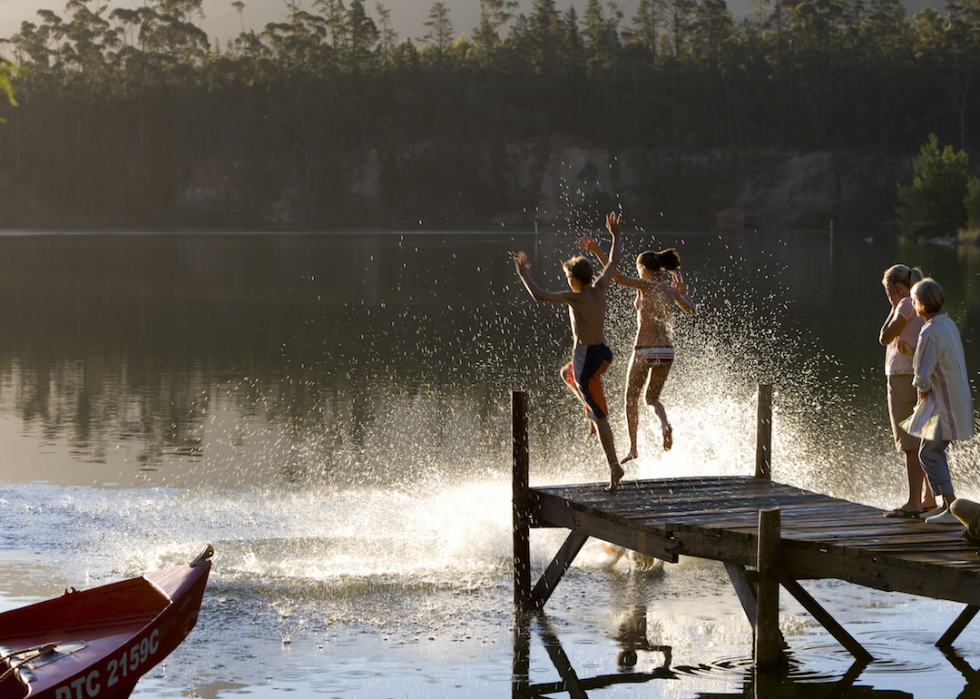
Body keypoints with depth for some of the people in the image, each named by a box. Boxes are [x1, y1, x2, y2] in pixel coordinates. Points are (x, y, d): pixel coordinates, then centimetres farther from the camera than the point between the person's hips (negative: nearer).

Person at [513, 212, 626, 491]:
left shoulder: (575, 297, -16)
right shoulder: (599, 288, 2)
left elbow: (539, 295, -21)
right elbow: (614, 261, 17)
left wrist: (524, 275, -5)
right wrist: (617, 236, 31)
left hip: (586, 357, -7)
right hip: (604, 353, 8)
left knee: (600, 416, -4)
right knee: (567, 373, 36)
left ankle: (614, 467, -4)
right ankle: (594, 413, 25)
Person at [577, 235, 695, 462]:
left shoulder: (646, 286, -11)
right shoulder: (671, 290, 6)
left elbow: (616, 276, -23)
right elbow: (691, 311, 23)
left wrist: (597, 251, -25)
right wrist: (683, 293, 40)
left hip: (645, 350, -5)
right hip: (666, 350, 5)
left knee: (632, 397, 12)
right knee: (652, 397, 19)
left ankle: (633, 448, 10)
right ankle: (665, 424, -14)